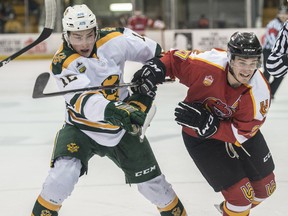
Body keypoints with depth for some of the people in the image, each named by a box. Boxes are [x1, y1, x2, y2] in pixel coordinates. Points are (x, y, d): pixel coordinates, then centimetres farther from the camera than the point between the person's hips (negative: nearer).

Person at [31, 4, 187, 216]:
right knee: (63, 175, -26)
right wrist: (110, 110, -58)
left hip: (123, 127, 2)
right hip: (82, 127, -2)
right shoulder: (63, 63, -25)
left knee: (152, 182, 8)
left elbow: (153, 51, -1)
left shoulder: (113, 40, -17)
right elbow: (82, 100, -40)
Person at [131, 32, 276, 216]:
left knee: (265, 187, 16)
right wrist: (155, 68, -34)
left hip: (241, 133, 4)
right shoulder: (206, 64, -32)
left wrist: (208, 125, -38)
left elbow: (241, 133, -26)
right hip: (200, 137, -3)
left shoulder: (259, 91, -27)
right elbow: (174, 59, -15)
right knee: (240, 193, -11)